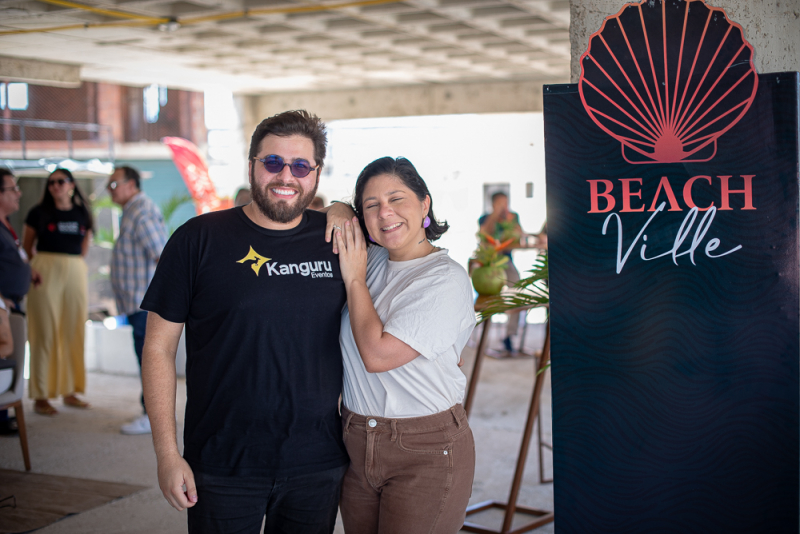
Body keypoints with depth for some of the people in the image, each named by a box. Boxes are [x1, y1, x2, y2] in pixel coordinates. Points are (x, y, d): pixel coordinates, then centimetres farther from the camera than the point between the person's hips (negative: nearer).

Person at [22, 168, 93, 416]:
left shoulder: (82, 214, 11)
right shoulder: (39, 212, 2)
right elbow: (27, 247, 8)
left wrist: (73, 265, 11)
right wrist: (41, 266, 4)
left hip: (76, 274, 4)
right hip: (46, 274, -4)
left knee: (73, 333, 7)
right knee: (45, 333, -4)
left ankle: (70, 392, 16)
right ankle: (40, 397, -2)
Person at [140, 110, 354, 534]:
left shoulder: (337, 238, 2)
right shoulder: (199, 239, -5)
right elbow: (159, 347, -4)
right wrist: (167, 454, -8)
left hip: (318, 467, 3)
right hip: (222, 466, -2)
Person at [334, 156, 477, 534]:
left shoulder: (446, 279, -15)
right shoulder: (371, 260, 6)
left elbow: (377, 354, -21)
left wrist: (355, 279, -11)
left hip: (427, 452, -6)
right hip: (358, 445, 7)